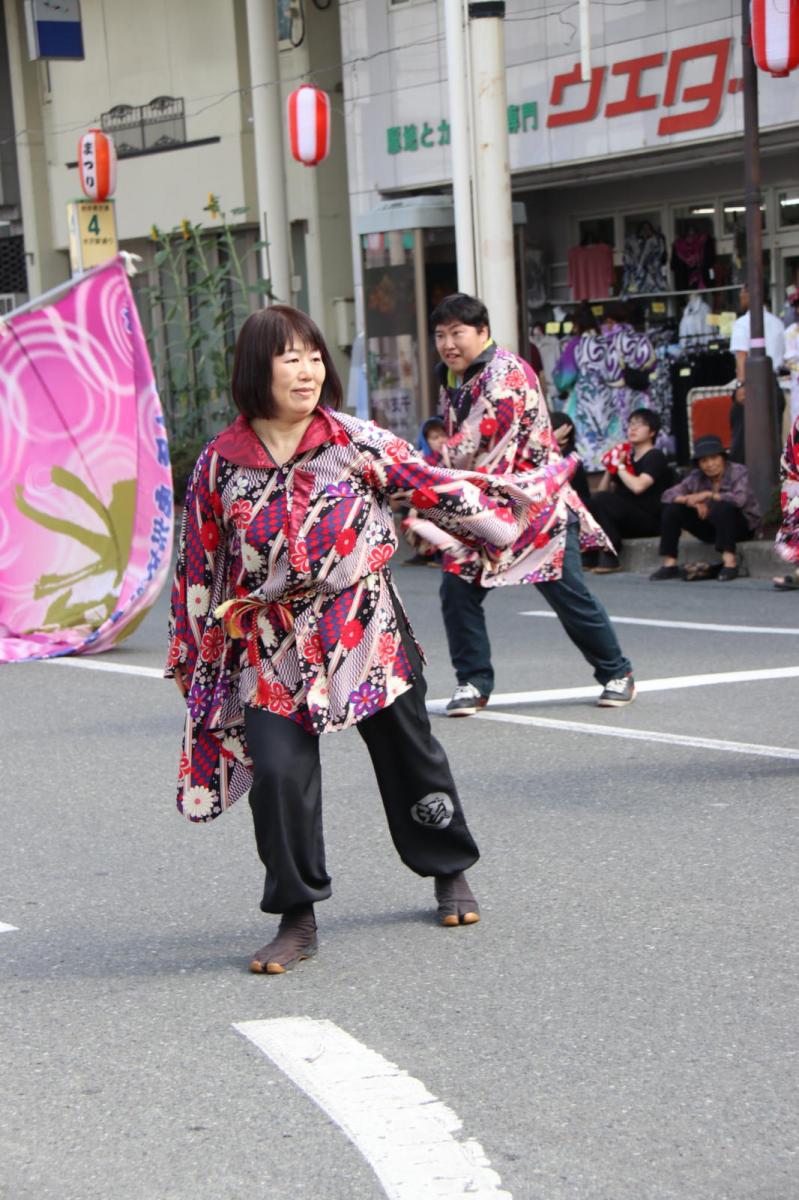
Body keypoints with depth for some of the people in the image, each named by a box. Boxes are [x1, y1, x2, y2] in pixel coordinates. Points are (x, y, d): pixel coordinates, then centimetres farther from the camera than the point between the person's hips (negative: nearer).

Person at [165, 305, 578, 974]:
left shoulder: (355, 442, -5)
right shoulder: (220, 464, -2)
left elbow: (435, 488, 1)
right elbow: (199, 566, 6)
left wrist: (519, 500, 0)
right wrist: (192, 656, 11)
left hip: (367, 634, 0)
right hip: (273, 649, 0)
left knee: (409, 755, 14)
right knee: (278, 773, -14)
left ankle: (451, 874, 39)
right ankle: (297, 920, 1)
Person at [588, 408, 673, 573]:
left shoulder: (655, 457, -4)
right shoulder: (627, 456, 18)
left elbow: (638, 486, -23)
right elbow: (602, 490, 15)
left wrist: (619, 466, -9)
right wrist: (609, 468, 1)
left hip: (650, 521, -7)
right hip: (628, 522, 7)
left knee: (601, 500, -27)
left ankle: (609, 559, -26)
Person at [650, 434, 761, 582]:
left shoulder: (738, 472, -13)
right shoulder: (696, 477, -2)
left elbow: (740, 498, -33)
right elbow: (667, 495, -10)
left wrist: (709, 495, -29)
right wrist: (691, 500, -28)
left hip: (742, 526, -5)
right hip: (711, 528, 5)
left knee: (722, 507, -37)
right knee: (672, 509, -12)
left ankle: (730, 562, -32)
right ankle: (669, 564, -10)